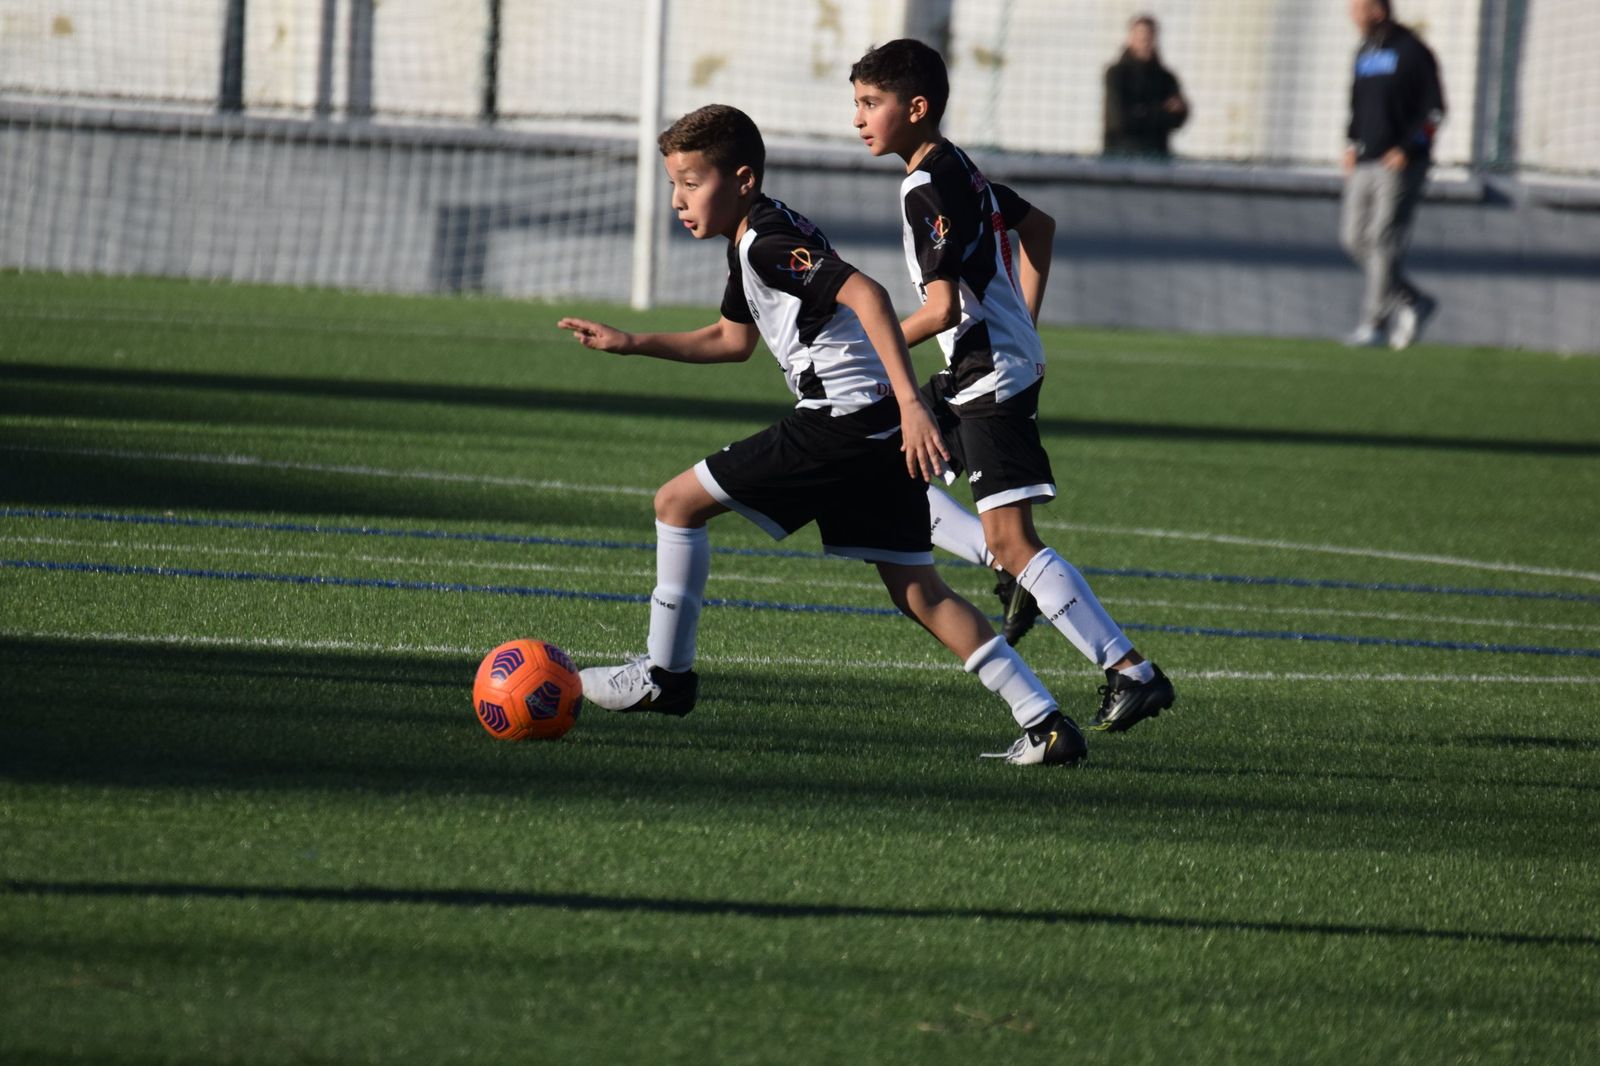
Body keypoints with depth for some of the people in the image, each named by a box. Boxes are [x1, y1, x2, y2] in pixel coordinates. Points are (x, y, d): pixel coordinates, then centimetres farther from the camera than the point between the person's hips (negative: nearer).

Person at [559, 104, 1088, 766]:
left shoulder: (769, 241, -12)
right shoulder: (752, 245, 20)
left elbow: (864, 293, -25)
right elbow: (733, 339, 37)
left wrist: (910, 401, -33)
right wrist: (630, 344, 36)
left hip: (843, 420, -10)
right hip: (881, 437, 10)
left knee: (679, 501, 0)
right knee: (919, 592, 9)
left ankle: (666, 674, 8)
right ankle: (1045, 723, 2)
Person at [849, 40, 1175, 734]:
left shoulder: (927, 192, -17)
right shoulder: (958, 170, 12)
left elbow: (941, 309, -23)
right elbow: (1039, 226, 27)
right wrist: (1023, 322, 27)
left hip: (992, 375, -10)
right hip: (979, 371, 10)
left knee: (1009, 540, -14)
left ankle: (1132, 672, -16)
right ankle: (1024, 580, 14)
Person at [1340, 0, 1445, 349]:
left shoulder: (1411, 51, -8)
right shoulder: (1364, 52, 15)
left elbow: (1434, 110, -10)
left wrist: (1405, 149, -16)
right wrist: (1353, 144, 11)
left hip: (1399, 163, -8)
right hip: (1365, 163, 8)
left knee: (1383, 241, -10)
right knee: (1354, 238, 4)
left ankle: (1373, 323, -7)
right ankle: (1414, 303, 15)